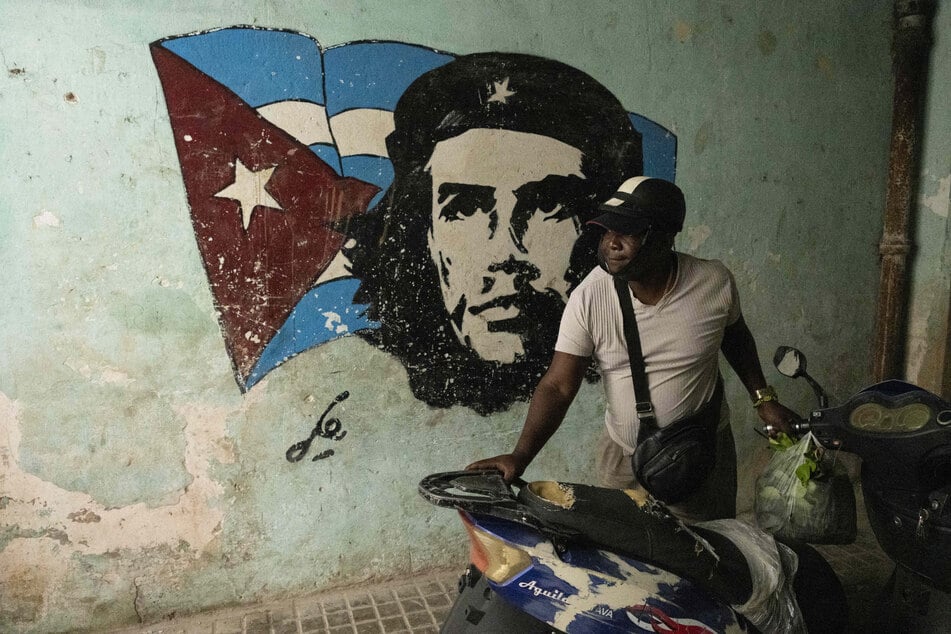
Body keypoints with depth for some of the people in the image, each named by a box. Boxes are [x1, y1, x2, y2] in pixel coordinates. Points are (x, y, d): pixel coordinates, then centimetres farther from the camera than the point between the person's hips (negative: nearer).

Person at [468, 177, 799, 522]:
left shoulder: (714, 282, -16)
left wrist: (763, 398, 2)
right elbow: (558, 386, -20)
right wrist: (520, 456, -30)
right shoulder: (589, 297, -20)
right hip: (623, 455, 0)